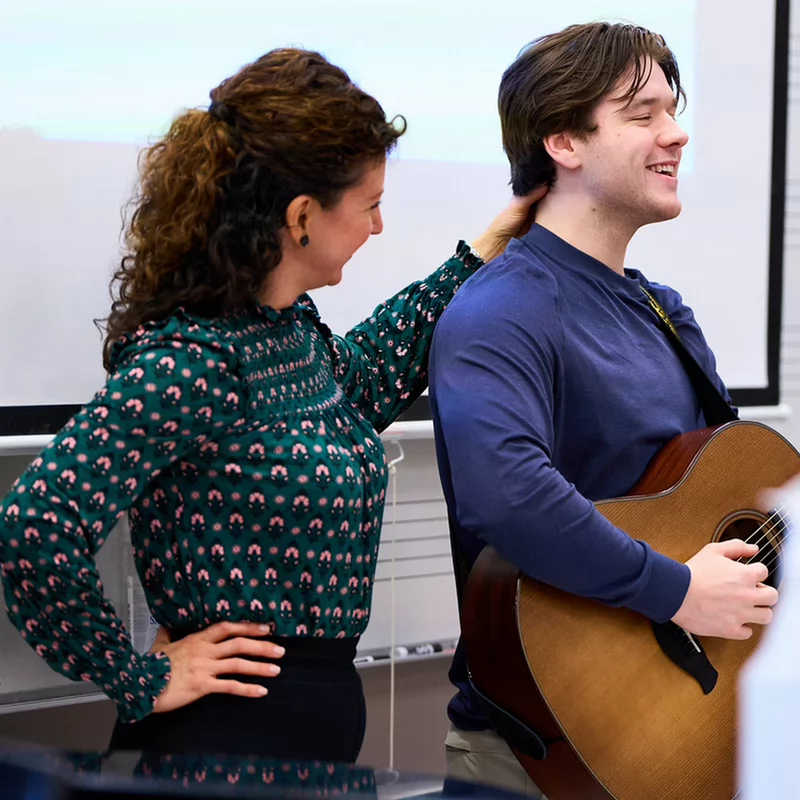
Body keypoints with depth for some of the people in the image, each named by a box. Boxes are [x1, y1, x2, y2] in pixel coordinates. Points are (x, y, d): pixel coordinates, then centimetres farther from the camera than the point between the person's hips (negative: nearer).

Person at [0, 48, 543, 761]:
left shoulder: (293, 327, 4)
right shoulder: (187, 364, -23)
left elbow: (365, 376, 27)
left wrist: (480, 256, 26)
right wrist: (141, 681, -18)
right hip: (227, 735, -9)